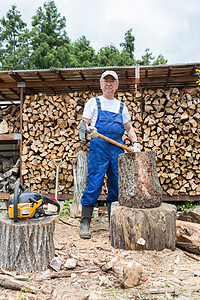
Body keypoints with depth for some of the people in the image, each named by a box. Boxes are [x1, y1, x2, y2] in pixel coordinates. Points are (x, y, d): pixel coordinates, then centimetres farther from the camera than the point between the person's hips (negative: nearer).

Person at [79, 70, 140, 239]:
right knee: (93, 185, -8)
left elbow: (129, 128, 24)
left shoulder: (121, 106, 21)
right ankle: (85, 223, 2)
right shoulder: (94, 102, 11)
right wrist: (88, 129, -19)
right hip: (98, 147, -4)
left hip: (118, 149, 4)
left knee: (117, 187, 5)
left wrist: (135, 143, 8)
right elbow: (84, 123, 4)